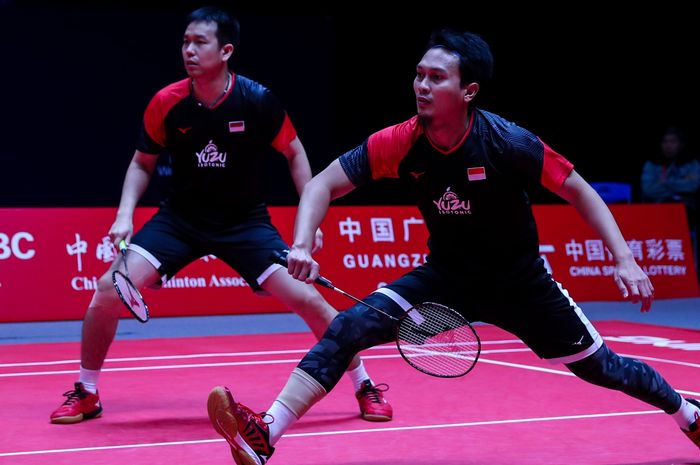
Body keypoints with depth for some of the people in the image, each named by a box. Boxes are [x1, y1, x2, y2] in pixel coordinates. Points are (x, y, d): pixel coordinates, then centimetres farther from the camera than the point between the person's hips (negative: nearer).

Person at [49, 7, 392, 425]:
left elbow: (295, 153, 1)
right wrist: (125, 214, -9)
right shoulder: (167, 103, -11)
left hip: (246, 221, -1)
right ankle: (86, 394, 7)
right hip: (180, 218, 1)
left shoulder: (258, 100, -16)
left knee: (306, 298, -14)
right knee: (111, 288, -15)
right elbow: (143, 163, 6)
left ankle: (365, 386, 7)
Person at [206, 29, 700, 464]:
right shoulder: (400, 143, -19)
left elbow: (579, 192, -12)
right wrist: (302, 246, -32)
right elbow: (324, 184, -14)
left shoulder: (508, 143, -25)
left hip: (519, 280, -1)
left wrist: (625, 260, -20)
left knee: (596, 365, 7)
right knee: (349, 327, -21)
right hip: (445, 276, 2)